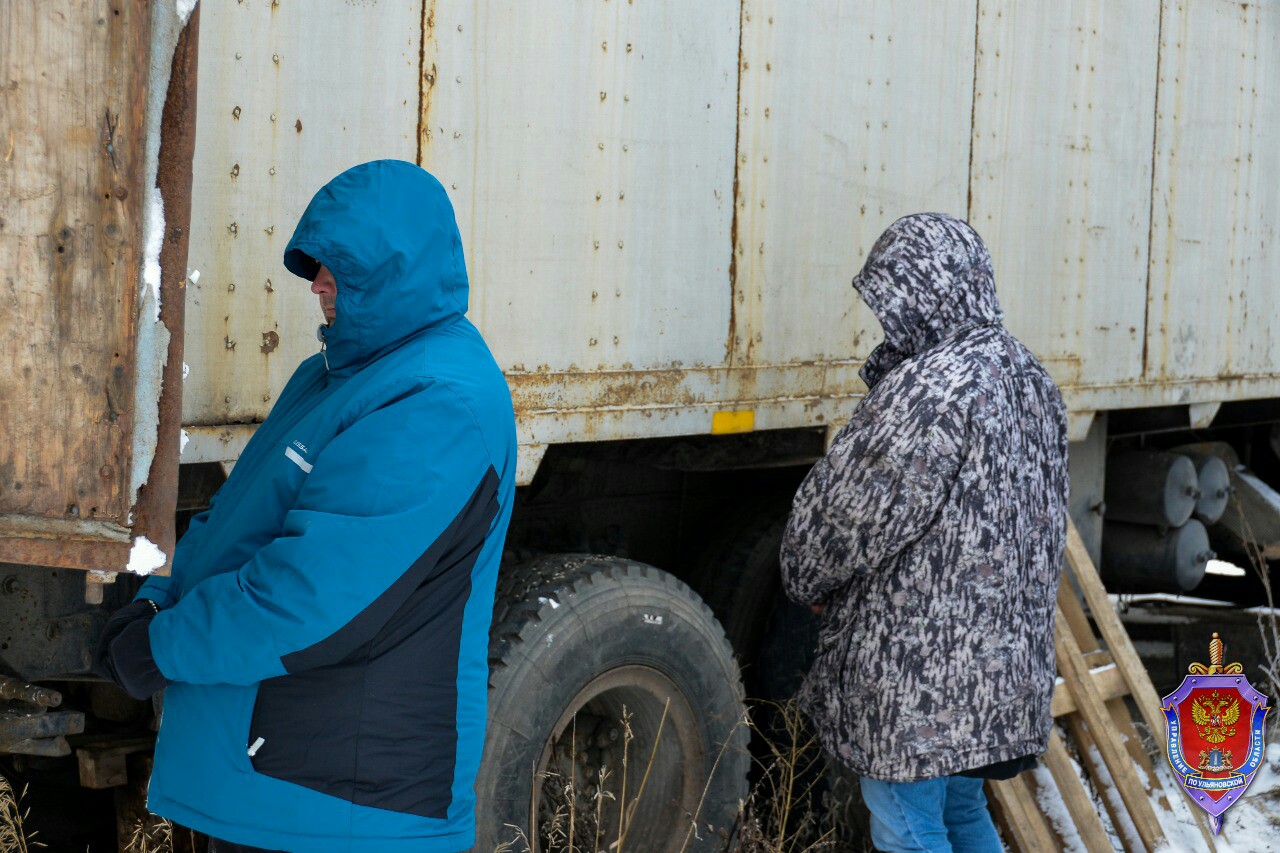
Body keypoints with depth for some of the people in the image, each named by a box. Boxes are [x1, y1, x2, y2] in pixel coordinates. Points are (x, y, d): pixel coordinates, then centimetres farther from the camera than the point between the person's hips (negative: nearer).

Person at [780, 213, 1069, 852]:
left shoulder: (930, 390, -21)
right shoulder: (1028, 379, 9)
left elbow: (850, 510, -16)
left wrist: (805, 579, 3)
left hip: (919, 669, -10)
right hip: (1006, 662, 10)